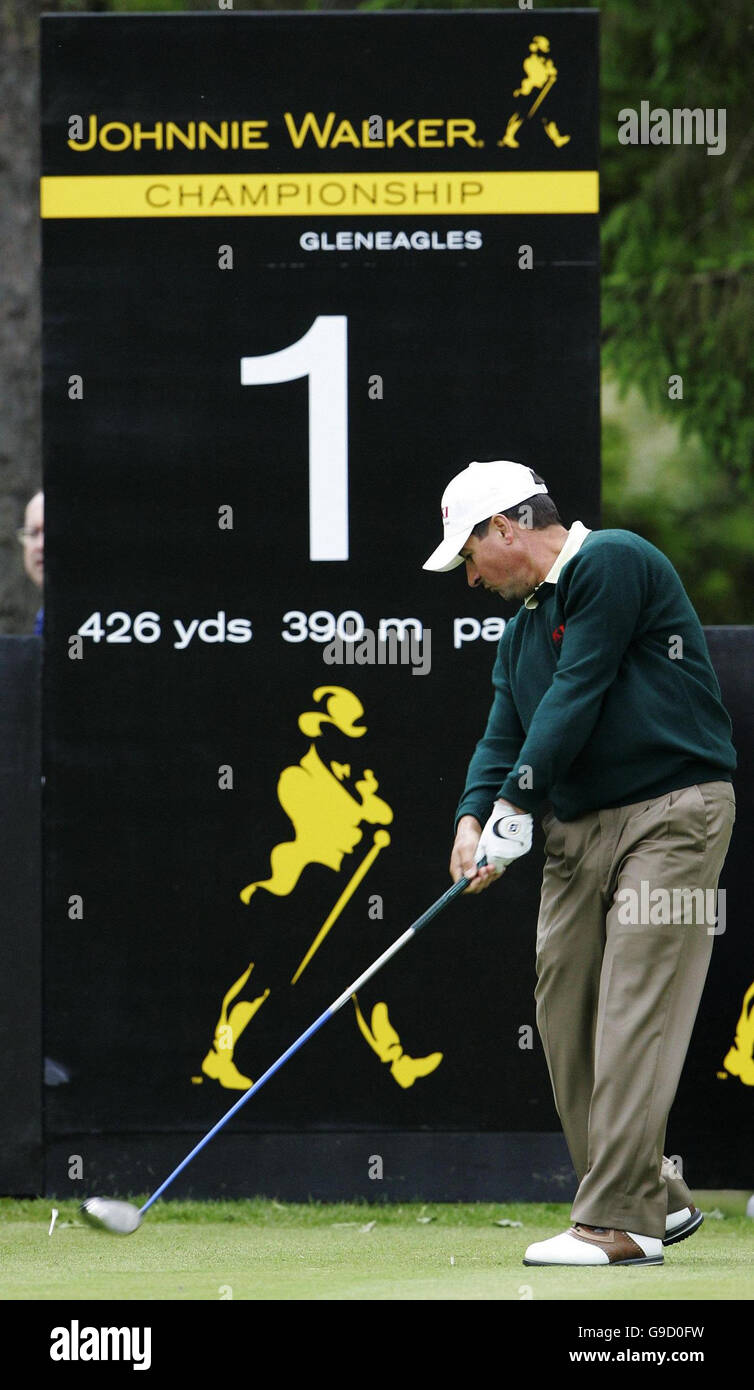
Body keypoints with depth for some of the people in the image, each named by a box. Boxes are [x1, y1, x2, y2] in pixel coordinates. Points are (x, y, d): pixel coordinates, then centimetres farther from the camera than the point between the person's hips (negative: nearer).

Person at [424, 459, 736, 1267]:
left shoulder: (612, 563, -8)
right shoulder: (522, 629, 19)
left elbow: (578, 693, -15)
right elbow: (504, 737, 10)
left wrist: (517, 805, -14)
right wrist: (474, 818, -9)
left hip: (672, 813, -9)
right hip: (578, 830, 9)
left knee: (634, 1014, -13)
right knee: (565, 1014, 6)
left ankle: (621, 1221, -16)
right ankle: (657, 1200, 15)